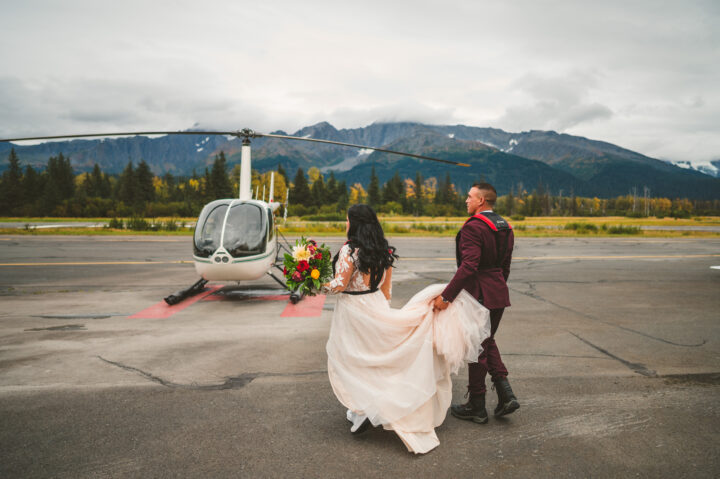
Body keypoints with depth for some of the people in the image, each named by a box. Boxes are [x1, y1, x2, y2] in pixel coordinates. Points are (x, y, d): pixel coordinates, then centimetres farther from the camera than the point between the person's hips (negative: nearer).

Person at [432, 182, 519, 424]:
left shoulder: (473, 227, -17)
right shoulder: (505, 227, 10)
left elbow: (468, 266, -26)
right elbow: (505, 265, 15)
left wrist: (446, 296, -26)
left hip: (479, 294, -8)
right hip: (499, 293, 8)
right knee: (487, 341, 22)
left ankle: (477, 407, 16)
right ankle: (505, 394, 13)